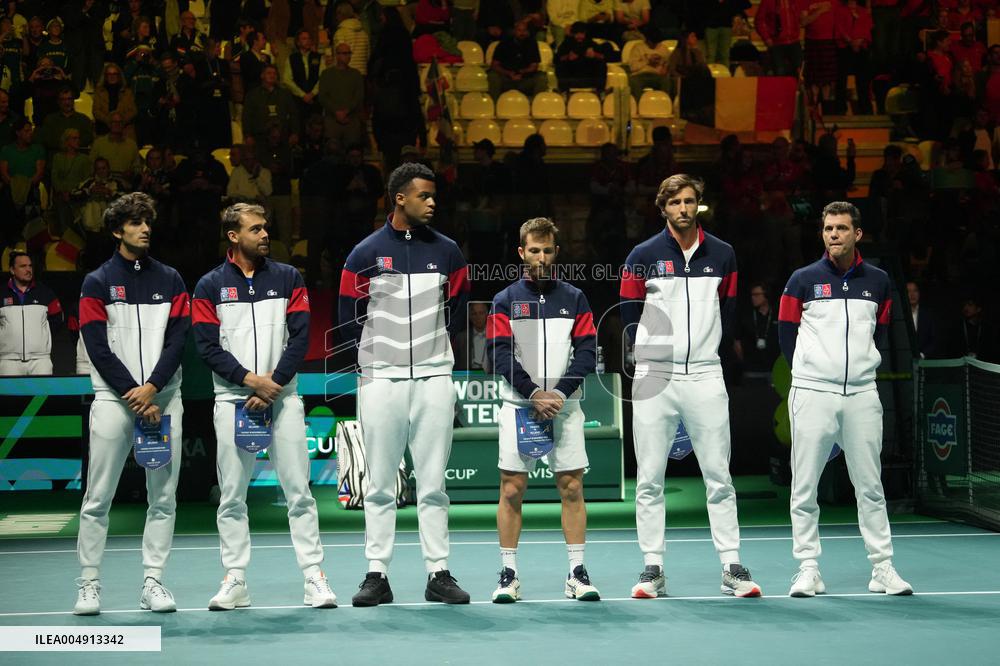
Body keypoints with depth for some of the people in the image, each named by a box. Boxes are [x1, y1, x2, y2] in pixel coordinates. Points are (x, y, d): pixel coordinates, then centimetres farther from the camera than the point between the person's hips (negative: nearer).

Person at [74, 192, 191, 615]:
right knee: (98, 498, -4)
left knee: (163, 498, 2)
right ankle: (88, 584, 2)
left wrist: (152, 388, -11)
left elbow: (178, 340, 3)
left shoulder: (170, 280, 11)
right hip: (114, 400, -2)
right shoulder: (98, 283, 4)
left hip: (163, 399, 2)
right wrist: (134, 397, -11)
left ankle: (153, 582, 7)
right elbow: (98, 350, -3)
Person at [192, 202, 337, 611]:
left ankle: (314, 577, -1)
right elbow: (208, 347, -1)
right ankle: (235, 581, 8)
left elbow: (301, 336, 1)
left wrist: (275, 383, -10)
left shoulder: (288, 279, 8)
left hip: (282, 397, 0)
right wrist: (250, 379, -12)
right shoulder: (210, 286, 6)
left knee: (298, 492, -3)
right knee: (232, 496, 2)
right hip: (233, 400, 0)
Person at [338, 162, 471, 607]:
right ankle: (376, 574, 8)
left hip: (434, 379, 2)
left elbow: (458, 308, 17)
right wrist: (379, 352, 10)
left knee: (433, 485, 4)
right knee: (380, 486, 2)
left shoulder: (446, 251, 7)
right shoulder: (366, 253, 0)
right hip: (381, 381, -1)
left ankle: (438, 573, 8)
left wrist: (434, 346, 13)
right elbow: (349, 316, 7)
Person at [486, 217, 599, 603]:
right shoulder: (505, 301, 6)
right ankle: (508, 575, 3)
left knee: (572, 488, -1)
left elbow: (587, 353, 2)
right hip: (518, 407, -1)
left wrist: (560, 393, -12)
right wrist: (534, 394, -14)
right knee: (512, 489, -3)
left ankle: (577, 574, 5)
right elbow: (500, 355, -3)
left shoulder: (575, 299, 9)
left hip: (564, 406, 1)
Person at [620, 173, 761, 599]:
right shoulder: (643, 256, 2)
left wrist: (704, 347, 13)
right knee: (649, 480, 1)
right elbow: (630, 316, 8)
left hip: (705, 376, 1)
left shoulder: (722, 254, 8)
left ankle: (732, 568, 5)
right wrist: (655, 352, 6)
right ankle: (653, 569, 8)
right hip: (654, 377, -1)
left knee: (719, 477, 1)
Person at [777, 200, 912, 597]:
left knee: (870, 486, 4)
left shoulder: (878, 281, 8)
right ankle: (808, 569, 6)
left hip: (861, 394, 2)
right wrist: (810, 371, 9)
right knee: (804, 487, -1)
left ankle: (882, 568, 9)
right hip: (812, 395, -2)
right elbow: (787, 333, 8)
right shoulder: (803, 280, 1)